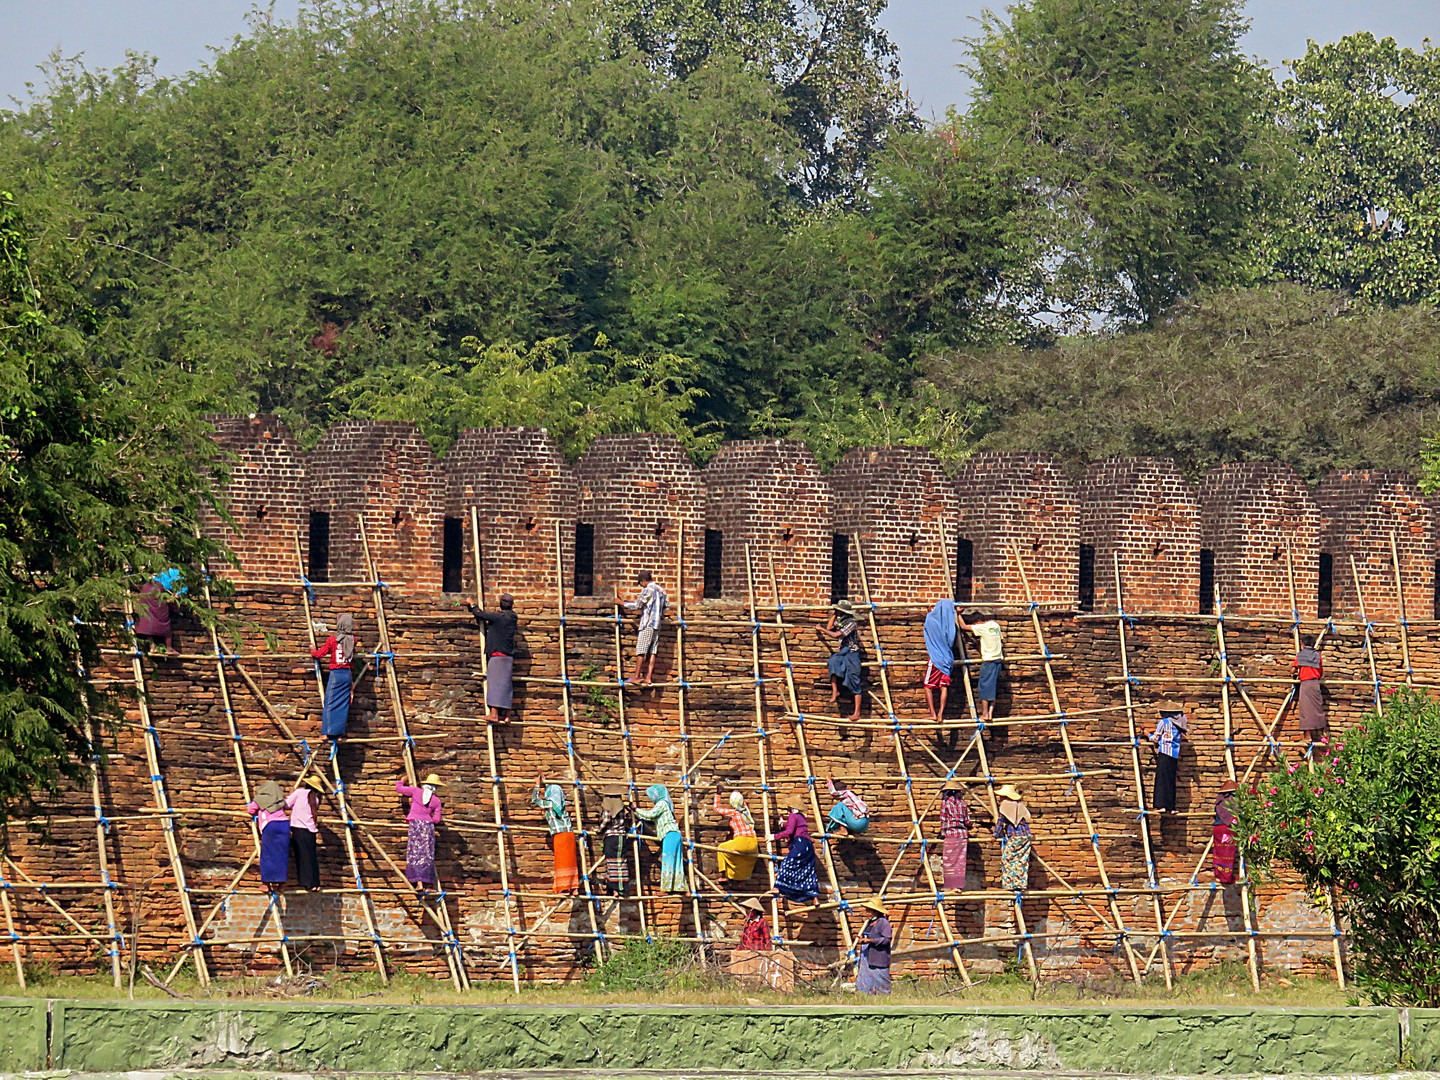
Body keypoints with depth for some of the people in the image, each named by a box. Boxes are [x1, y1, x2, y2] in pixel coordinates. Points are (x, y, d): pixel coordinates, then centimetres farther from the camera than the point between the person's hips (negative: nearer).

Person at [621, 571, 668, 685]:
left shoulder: (648, 590, -10)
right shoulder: (661, 590, 14)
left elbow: (637, 605, -12)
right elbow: (666, 607, 22)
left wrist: (623, 604, 0)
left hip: (647, 625, -8)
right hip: (657, 624, 8)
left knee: (641, 651, -5)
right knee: (652, 652, 4)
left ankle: (636, 677, -6)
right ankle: (649, 677, -1)